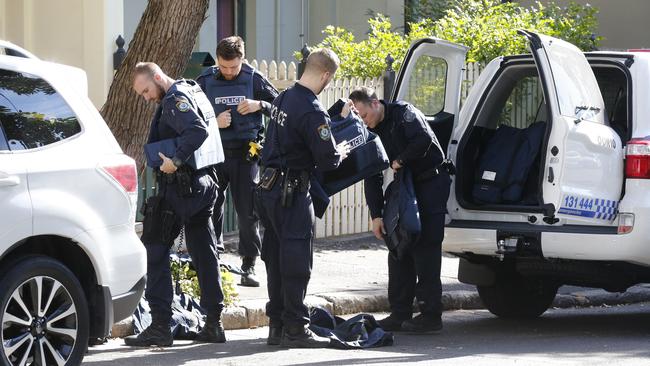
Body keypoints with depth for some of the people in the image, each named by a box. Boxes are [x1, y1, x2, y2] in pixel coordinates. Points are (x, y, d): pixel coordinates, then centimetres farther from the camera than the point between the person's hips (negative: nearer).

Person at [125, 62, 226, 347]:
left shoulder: (174, 99, -13)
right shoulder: (193, 91, 16)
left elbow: (197, 130, -28)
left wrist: (176, 160, -30)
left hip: (179, 187, -10)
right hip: (205, 183, 10)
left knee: (155, 249, -4)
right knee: (204, 252, 12)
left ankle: (160, 326, -8)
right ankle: (213, 325, 14)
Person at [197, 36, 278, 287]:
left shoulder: (253, 79, -1)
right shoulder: (205, 82, 2)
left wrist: (260, 105, -15)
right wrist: (214, 123, -13)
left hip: (245, 153, -1)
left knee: (248, 211, -1)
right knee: (211, 208, 3)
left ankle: (249, 266, 6)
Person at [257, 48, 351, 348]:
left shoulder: (283, 98, 8)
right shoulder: (312, 112, -20)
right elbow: (327, 160, -18)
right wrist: (341, 152, 4)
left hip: (269, 187, 9)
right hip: (292, 192, -9)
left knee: (275, 258, 14)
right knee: (297, 262, -3)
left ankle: (277, 325, 20)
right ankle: (295, 329, 0)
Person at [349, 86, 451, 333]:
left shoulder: (403, 113, -13)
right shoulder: (371, 133, 7)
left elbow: (424, 139, -30)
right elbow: (372, 178, 6)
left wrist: (400, 161, -18)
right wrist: (376, 215, 0)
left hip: (431, 185, -8)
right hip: (405, 189, 8)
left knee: (425, 250, -11)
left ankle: (430, 315, -10)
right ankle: (400, 314, 10)